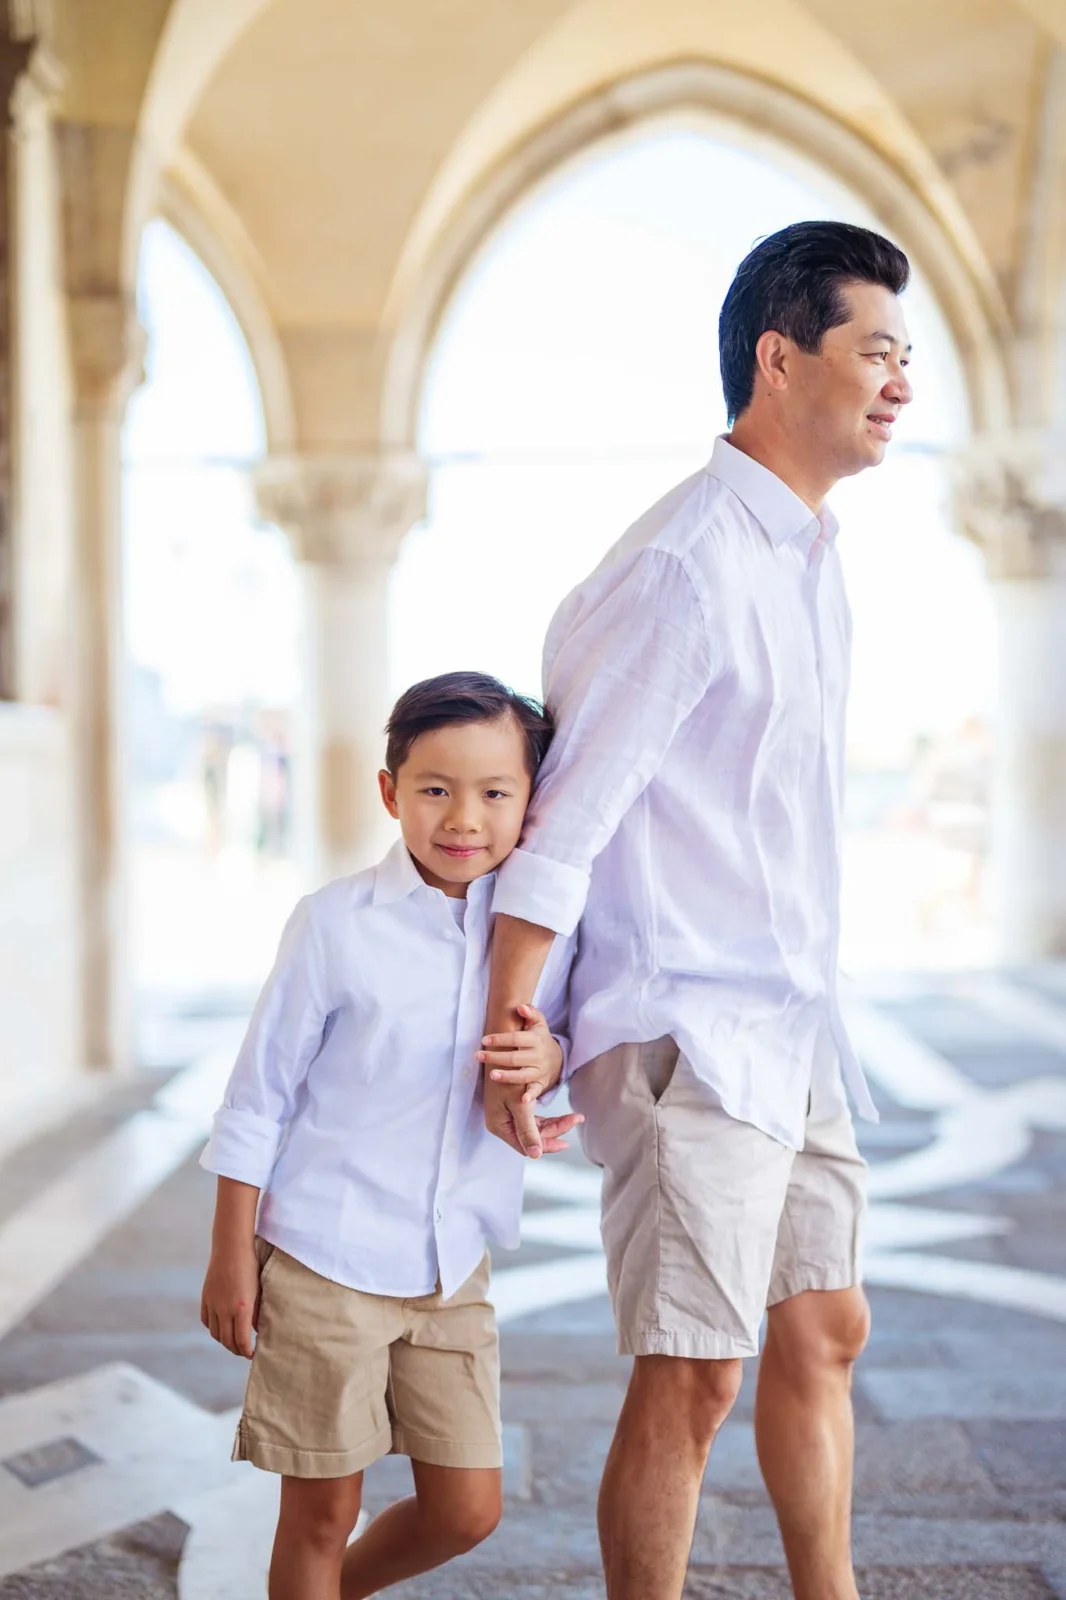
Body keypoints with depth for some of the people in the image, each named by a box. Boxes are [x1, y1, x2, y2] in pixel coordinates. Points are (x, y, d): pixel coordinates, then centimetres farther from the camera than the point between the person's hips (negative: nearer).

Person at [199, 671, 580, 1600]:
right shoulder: (339, 924, -13)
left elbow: (556, 1044, 10)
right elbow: (260, 1095, -6)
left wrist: (549, 1058, -16)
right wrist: (230, 1261, -4)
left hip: (454, 1265, 4)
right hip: (325, 1256, -4)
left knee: (468, 1509, 12)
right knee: (322, 1512, 8)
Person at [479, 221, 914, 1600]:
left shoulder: (805, 557, 12)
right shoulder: (690, 564, -17)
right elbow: (561, 814, -17)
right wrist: (508, 1041, -15)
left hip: (791, 1026, 9)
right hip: (688, 1033, -9)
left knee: (823, 1332, 17)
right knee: (692, 1381, -2)